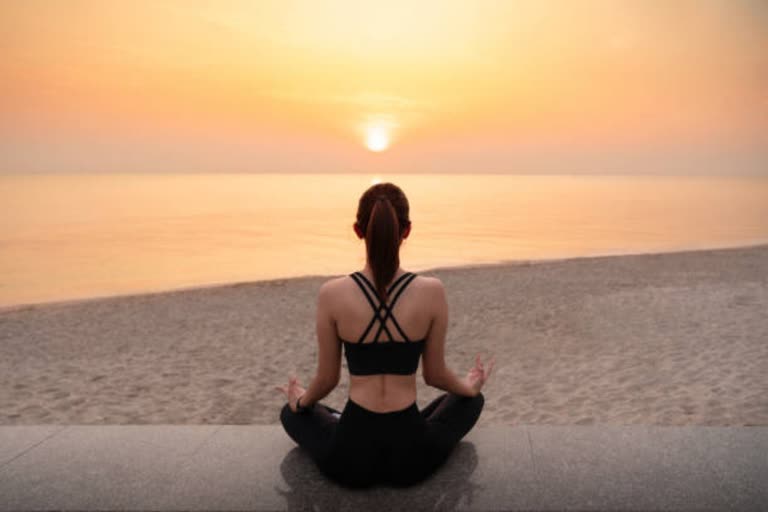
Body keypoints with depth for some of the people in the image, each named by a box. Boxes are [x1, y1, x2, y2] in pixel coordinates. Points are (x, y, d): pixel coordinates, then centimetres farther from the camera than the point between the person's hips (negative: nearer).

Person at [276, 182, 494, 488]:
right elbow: (435, 375, 0)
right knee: (471, 400, 32)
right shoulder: (432, 292, -13)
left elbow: (327, 379, -1)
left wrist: (301, 400, 23)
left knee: (293, 413, 34)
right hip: (412, 454, 0)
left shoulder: (332, 294, -13)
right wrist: (470, 386, 24)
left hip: (350, 456, 1)